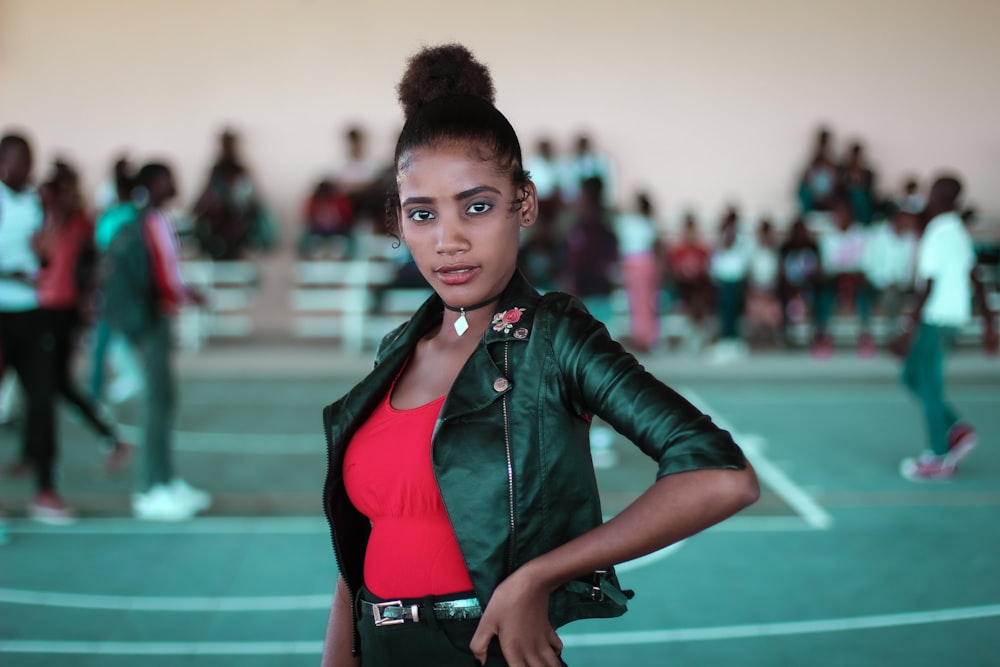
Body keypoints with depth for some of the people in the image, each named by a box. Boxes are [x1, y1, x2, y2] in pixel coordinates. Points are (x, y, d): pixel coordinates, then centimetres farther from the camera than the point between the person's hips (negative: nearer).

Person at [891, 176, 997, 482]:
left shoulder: (938, 235, -16)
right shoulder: (958, 232, 13)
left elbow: (929, 287, -20)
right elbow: (975, 280, 17)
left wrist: (909, 329, -20)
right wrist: (988, 322, 21)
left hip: (936, 319, -9)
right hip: (953, 316, 9)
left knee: (928, 385, -1)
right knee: (912, 376, 17)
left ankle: (939, 460, 7)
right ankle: (958, 431, 14)